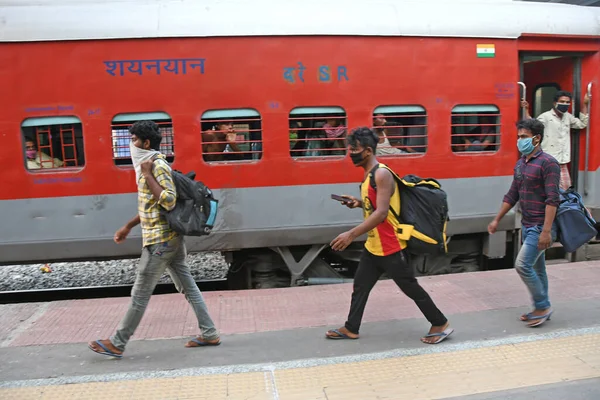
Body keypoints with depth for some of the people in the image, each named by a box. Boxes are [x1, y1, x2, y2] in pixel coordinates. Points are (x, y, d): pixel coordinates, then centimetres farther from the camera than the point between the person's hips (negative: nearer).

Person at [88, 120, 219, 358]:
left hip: (159, 240, -10)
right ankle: (209, 334, 16)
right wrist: (128, 227, 25)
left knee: (140, 294, 2)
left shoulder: (158, 166, -15)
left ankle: (117, 344, 15)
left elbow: (169, 201, -26)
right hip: (170, 238, 10)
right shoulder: (150, 165, 15)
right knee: (188, 287, 11)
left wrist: (147, 175, -20)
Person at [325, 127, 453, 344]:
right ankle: (351, 328, 29)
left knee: (410, 287, 5)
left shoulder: (382, 174, -22)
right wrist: (358, 203, 2)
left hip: (391, 247, -9)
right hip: (373, 246, 9)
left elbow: (381, 212, -31)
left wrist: (351, 234, -35)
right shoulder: (369, 174, 8)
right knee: (360, 286, 15)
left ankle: (441, 324, 23)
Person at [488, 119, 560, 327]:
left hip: (540, 227, -8)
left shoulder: (547, 163, -15)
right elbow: (512, 195, 16)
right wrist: (497, 220, 15)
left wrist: (546, 230, -25)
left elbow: (552, 199, -21)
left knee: (523, 265, -11)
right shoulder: (520, 164, 10)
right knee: (536, 267, 14)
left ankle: (543, 306, 6)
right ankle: (542, 308, 25)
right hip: (527, 225, 8)